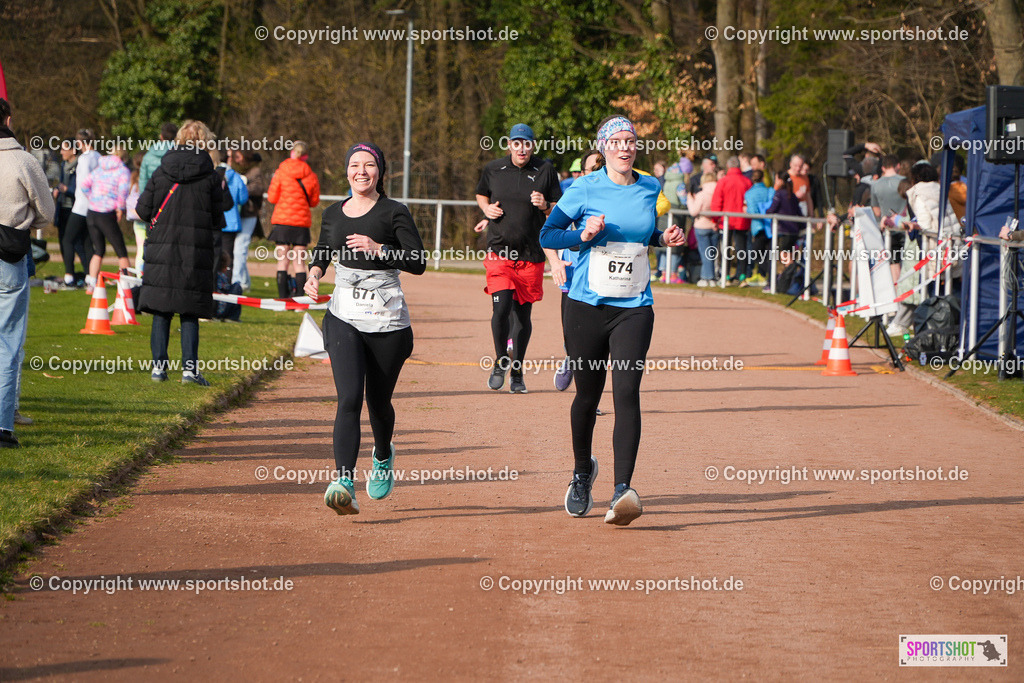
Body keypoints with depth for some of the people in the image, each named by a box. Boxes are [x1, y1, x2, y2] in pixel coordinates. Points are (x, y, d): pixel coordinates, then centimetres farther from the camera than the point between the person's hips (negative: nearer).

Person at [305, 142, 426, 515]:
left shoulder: (393, 213, -4)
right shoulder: (333, 214, 9)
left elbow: (418, 263, -10)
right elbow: (323, 249, 27)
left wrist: (379, 248, -21)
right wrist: (315, 272, 7)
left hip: (387, 320, -2)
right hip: (343, 317, 2)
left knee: (378, 401, 12)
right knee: (349, 398, -16)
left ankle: (383, 456, 46)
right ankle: (345, 484, -27)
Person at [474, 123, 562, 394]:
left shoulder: (545, 171, 1)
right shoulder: (493, 169, 4)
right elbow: (481, 195, 22)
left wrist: (545, 206, -15)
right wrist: (487, 209, 0)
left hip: (532, 254, 0)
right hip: (499, 252, 0)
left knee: (523, 313, 5)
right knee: (501, 308, -15)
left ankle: (517, 371, 20)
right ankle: (500, 362, 7)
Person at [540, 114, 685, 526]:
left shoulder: (651, 190, 8)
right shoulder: (585, 190, -3)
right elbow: (547, 234, -1)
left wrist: (665, 239, 3)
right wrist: (583, 235, -18)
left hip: (634, 308, 1)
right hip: (587, 306, -1)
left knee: (627, 392, -15)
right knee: (588, 394, 9)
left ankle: (622, 491, -22)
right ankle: (583, 472, 36)